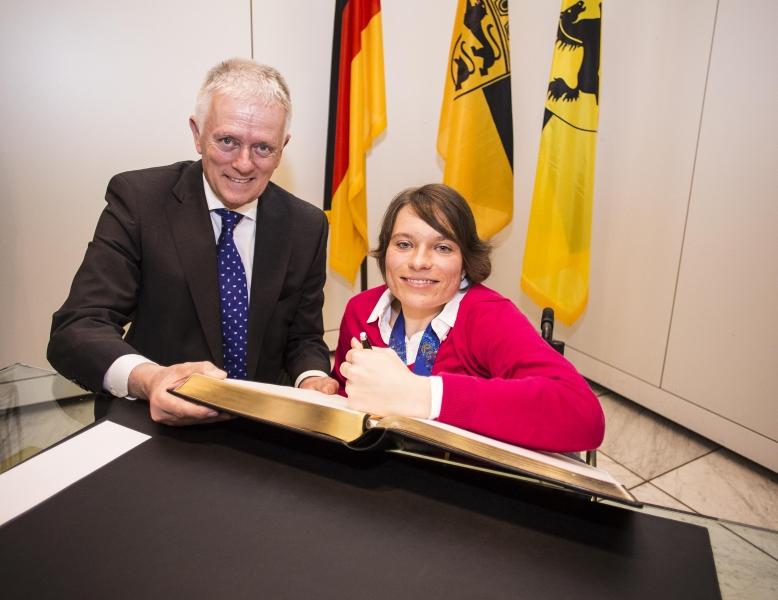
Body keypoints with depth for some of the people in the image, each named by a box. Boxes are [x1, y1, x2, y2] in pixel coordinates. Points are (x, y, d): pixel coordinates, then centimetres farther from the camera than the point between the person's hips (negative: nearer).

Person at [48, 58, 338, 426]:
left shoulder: (306, 227, 1)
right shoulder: (138, 199, -6)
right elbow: (75, 329, -11)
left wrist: (313, 381, -15)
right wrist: (146, 378, -32)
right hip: (150, 424, 0)